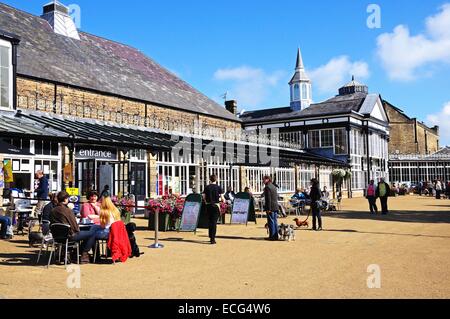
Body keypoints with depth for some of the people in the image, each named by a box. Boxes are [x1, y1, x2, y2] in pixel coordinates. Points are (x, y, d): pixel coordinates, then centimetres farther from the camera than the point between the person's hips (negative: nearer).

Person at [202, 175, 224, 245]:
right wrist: (223, 200, 15)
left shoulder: (207, 187, 0)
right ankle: (213, 239, -4)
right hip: (216, 206, -2)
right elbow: (222, 198, -8)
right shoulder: (219, 187, -6)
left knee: (210, 221, 16)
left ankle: (211, 237, 24)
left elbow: (204, 197, 1)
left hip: (208, 205, 2)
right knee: (214, 222, 0)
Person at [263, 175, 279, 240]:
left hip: (271, 208, -9)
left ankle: (272, 236, -2)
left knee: (271, 222, -4)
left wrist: (268, 208, -18)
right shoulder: (274, 187, 17)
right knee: (275, 221, 12)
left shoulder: (267, 187, -12)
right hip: (276, 207, 9)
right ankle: (276, 236, 16)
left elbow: (268, 199, -18)